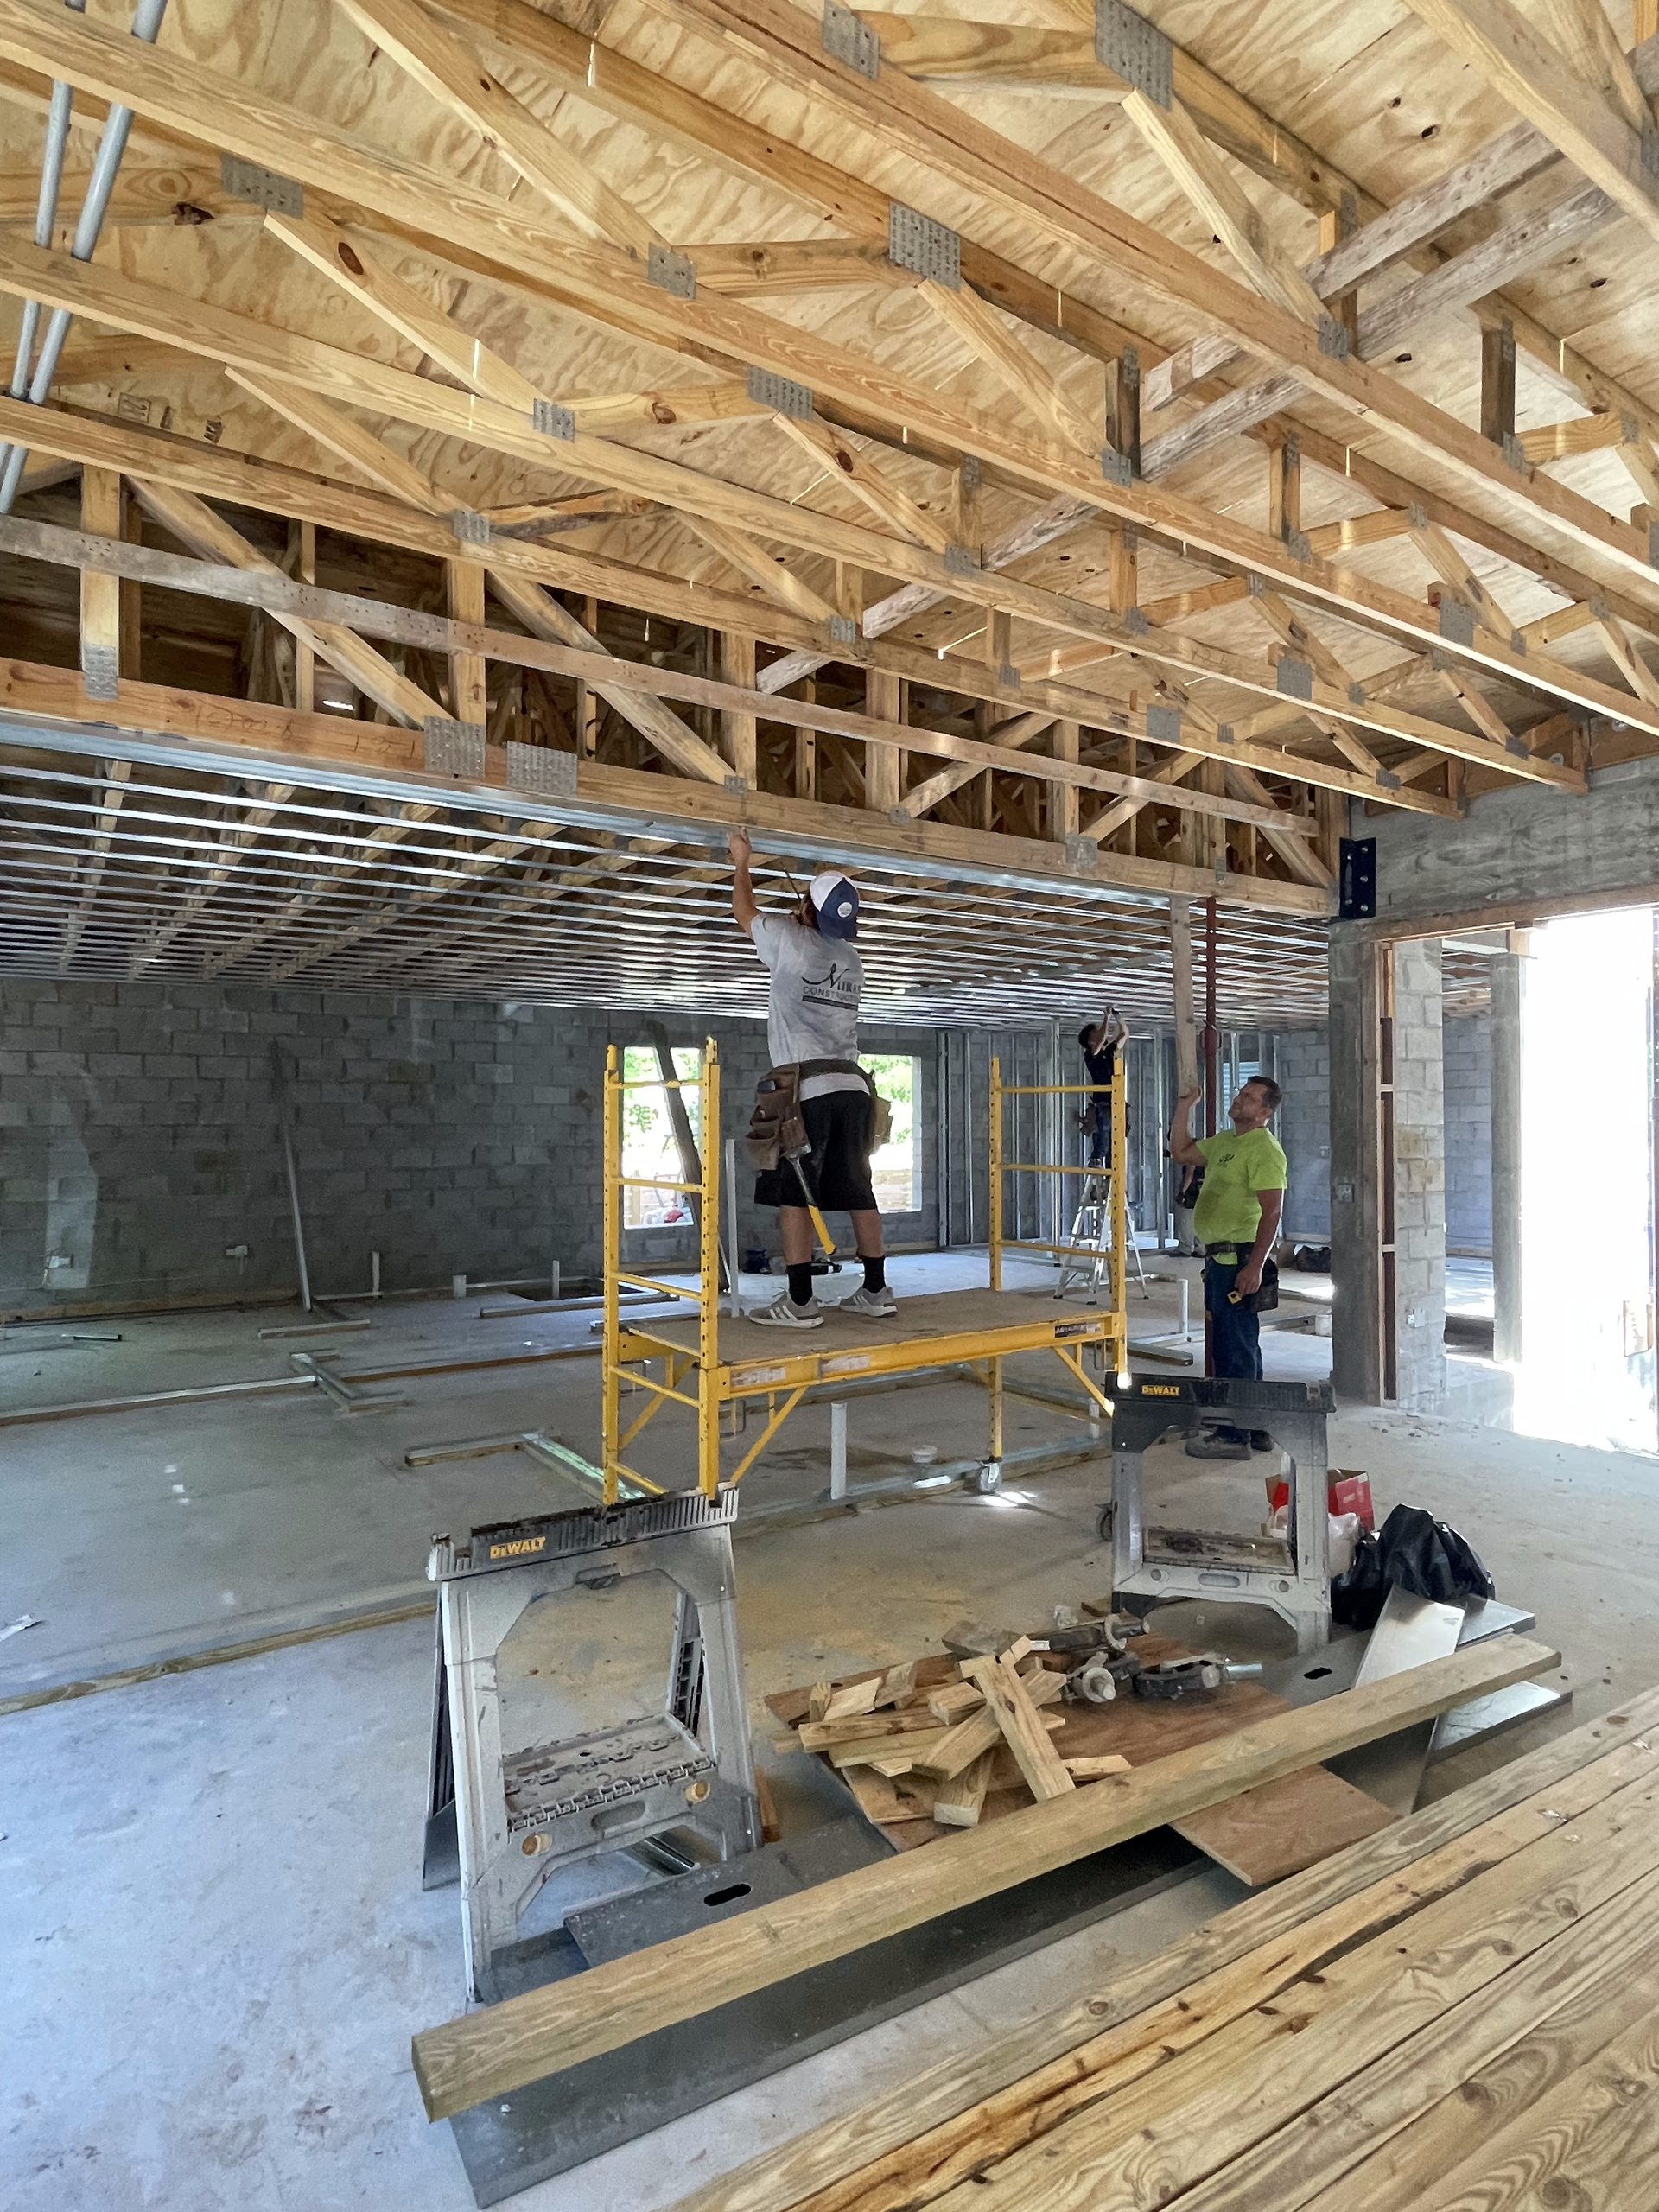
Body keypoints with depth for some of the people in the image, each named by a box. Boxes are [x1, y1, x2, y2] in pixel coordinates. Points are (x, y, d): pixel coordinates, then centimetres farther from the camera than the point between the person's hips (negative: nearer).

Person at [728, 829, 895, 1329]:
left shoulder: (791, 940, -2)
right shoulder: (851, 959, 17)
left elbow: (743, 910, 16)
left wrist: (741, 861, 30)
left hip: (805, 1087, -7)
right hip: (852, 1086, 7)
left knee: (792, 1194, -4)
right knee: (857, 1190, 10)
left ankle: (799, 1303, -6)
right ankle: (876, 1292, 14)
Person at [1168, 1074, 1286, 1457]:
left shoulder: (1264, 1149, -14)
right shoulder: (1225, 1141, 16)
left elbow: (1272, 1212, -21)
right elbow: (1180, 1152, 26)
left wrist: (1254, 1267, -26)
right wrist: (1184, 1108, 16)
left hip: (1240, 1259, -10)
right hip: (1220, 1257, 10)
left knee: (1233, 1347, -5)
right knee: (1242, 1345, 17)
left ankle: (1233, 1436, 2)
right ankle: (1256, 1428, 27)